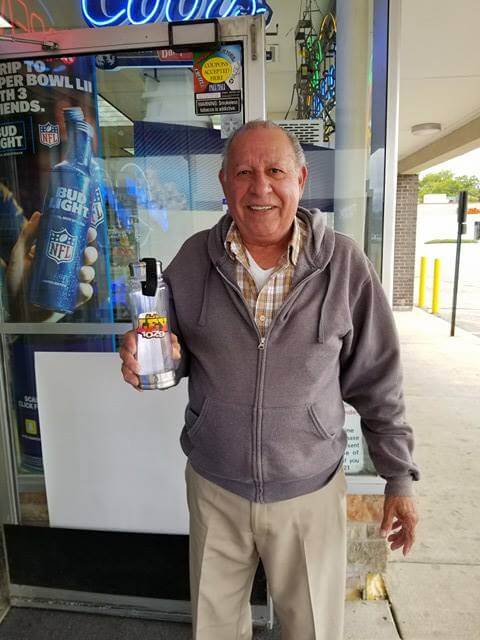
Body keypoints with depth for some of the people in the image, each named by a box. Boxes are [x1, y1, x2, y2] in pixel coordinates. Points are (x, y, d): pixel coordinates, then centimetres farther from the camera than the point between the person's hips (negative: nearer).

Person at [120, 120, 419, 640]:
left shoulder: (344, 264, -12)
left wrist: (398, 477, 0)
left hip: (311, 491, -1)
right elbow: (175, 354, 4)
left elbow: (377, 383, -4)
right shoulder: (192, 259, -7)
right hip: (213, 486, 2)